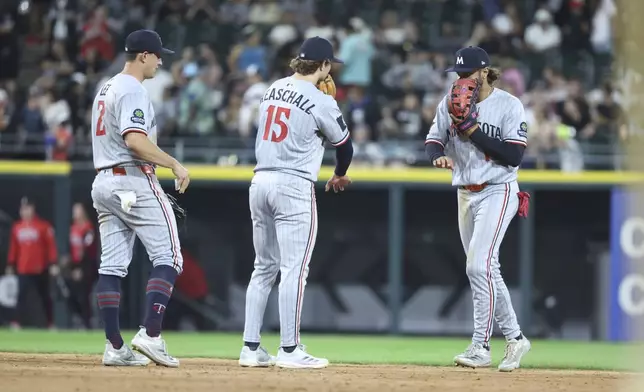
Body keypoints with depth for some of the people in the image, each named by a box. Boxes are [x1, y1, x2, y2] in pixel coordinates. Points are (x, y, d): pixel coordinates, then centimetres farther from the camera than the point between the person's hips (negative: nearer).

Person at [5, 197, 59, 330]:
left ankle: (51, 324, 17)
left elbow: (51, 246, -7)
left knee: (45, 297, 8)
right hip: (23, 270, 2)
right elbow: (13, 248, 13)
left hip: (40, 270, -2)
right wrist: (10, 265, 11)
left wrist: (53, 264, -12)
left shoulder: (43, 226, -5)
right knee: (21, 296, -8)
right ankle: (15, 323, -12)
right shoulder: (17, 227, 7)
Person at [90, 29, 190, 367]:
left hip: (103, 182, 10)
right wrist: (175, 165, -19)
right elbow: (135, 140, -24)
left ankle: (115, 347, 4)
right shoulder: (132, 90, -12)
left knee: (111, 265, 5)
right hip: (134, 182, -10)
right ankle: (151, 334, -18)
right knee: (167, 257, -6)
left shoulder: (106, 89, 19)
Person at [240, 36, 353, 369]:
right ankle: (289, 350, -5)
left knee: (264, 267, 13)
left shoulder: (272, 90, 10)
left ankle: (251, 348, 11)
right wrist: (339, 176, 25)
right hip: (294, 186, -7)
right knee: (294, 268, -4)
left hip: (260, 182, 7)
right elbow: (343, 145, 5)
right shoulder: (321, 103, -9)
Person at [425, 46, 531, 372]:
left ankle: (481, 347, -17)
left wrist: (473, 128, -21)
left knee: (479, 265, -18)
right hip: (465, 194, 6)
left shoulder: (509, 105, -10)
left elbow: (514, 156, -17)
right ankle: (514, 339, 21)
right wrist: (438, 155, -19)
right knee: (487, 271, 10)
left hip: (497, 192, -6)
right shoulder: (451, 103, 5)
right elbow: (433, 139, 5)